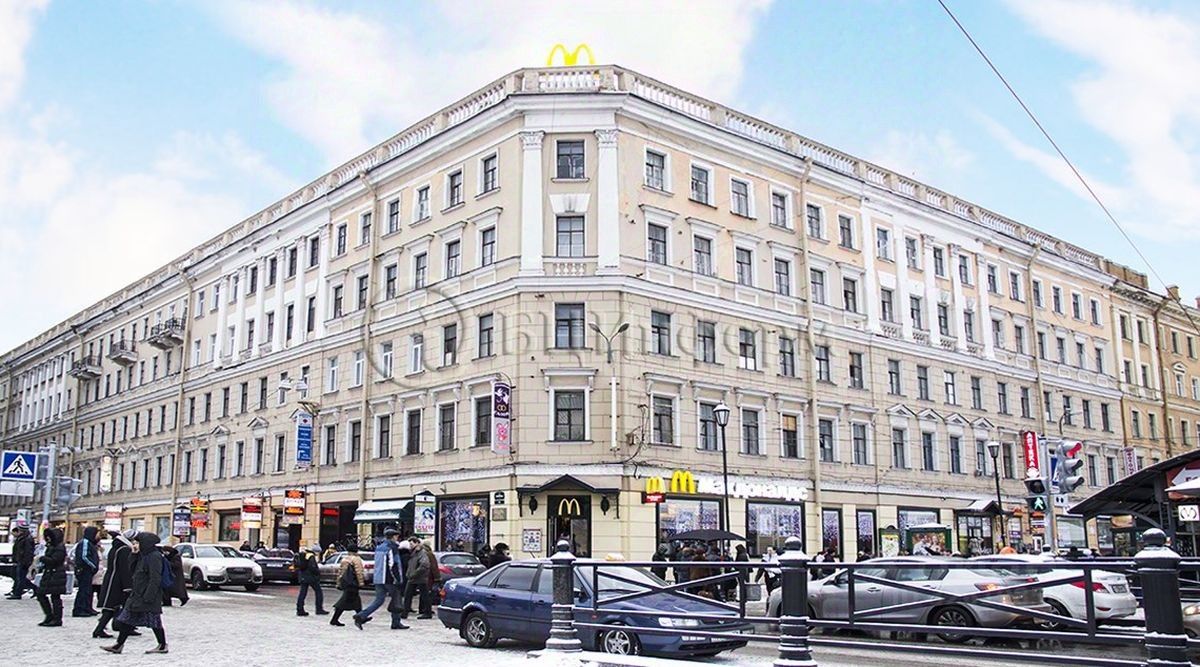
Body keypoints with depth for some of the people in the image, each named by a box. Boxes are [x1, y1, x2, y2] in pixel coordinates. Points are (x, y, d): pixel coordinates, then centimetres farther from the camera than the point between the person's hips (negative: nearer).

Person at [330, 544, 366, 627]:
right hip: (352, 584, -9)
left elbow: (339, 572, 19)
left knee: (356, 600, 16)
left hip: (344, 583, 9)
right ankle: (334, 620, -5)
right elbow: (359, 572, -15)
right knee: (345, 601, -5)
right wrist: (361, 582, -13)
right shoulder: (356, 559, -7)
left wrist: (339, 584, 22)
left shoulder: (344, 560, 16)